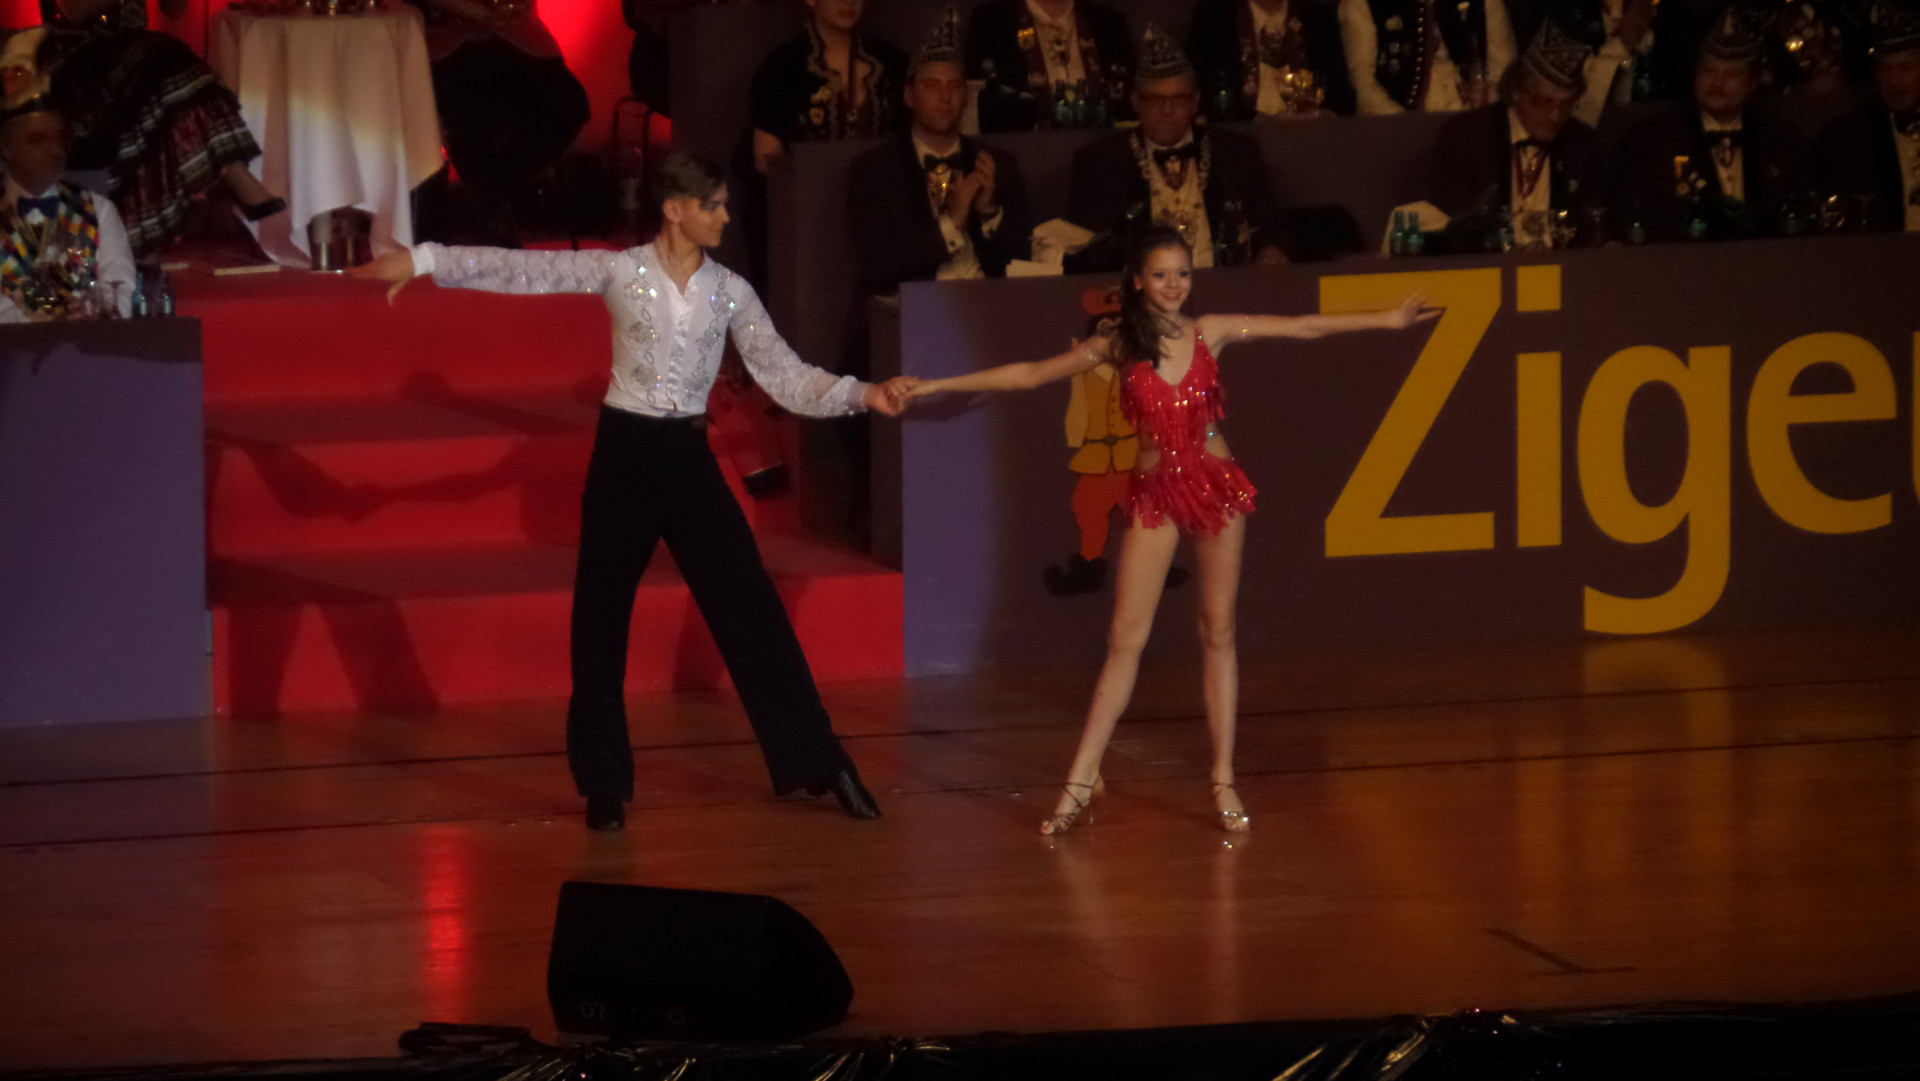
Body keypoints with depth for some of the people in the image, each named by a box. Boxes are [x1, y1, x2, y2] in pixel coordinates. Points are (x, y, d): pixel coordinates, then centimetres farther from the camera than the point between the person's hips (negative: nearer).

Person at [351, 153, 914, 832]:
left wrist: (860, 394, -12)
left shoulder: (730, 292, 3)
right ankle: (605, 785, 13)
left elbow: (783, 375, 1)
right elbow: (522, 270, -9)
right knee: (602, 616, 2)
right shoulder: (619, 272, -5)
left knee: (750, 606, 0)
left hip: (688, 456, 2)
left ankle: (815, 762, 6)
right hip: (625, 451, -2)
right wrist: (422, 261, -15)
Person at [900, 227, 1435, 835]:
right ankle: (1081, 781, -3)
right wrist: (939, 386, 3)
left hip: (1215, 486, 1)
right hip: (1155, 492, -1)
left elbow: (1304, 328, 4)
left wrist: (1385, 320, 2)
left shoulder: (1210, 334, 1)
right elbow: (1029, 375, 4)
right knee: (1126, 637, -4)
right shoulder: (1118, 348, 0)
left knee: (1218, 633, 3)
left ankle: (1224, 781, 7)